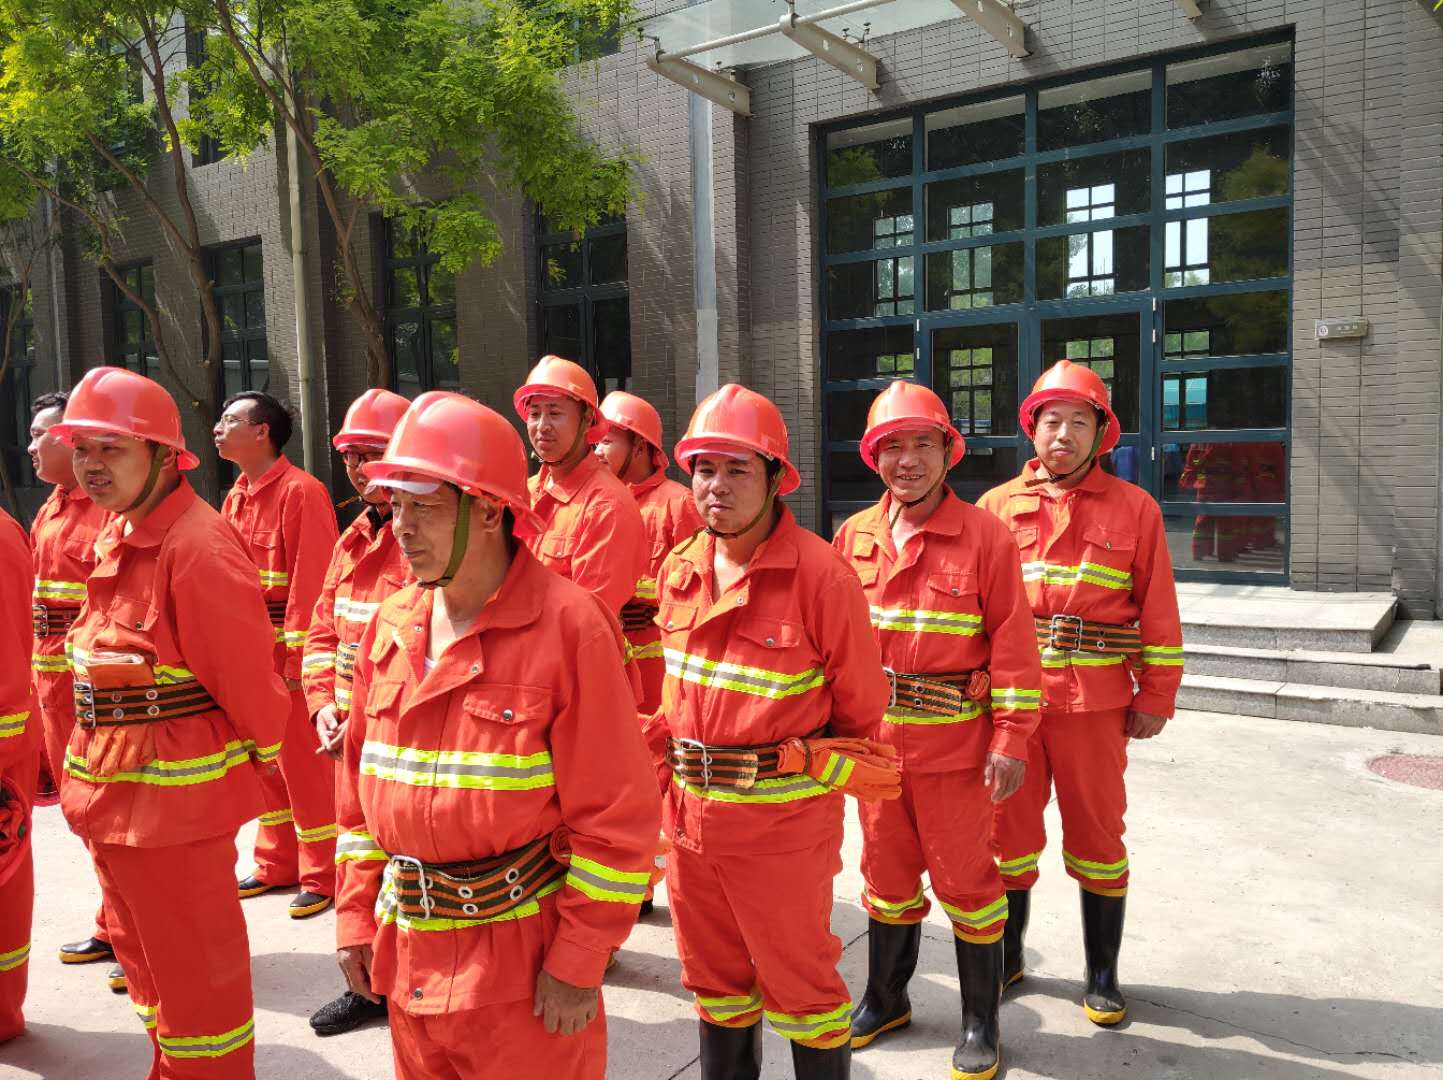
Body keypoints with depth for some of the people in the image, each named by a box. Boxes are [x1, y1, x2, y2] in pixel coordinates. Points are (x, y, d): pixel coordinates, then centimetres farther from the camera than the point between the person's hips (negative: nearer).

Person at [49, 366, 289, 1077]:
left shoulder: (198, 546, -23)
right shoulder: (118, 537, 7)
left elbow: (246, 674, -21)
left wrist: (260, 749, -7)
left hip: (175, 793, -10)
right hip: (112, 790, 10)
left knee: (193, 967, 6)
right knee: (141, 947, 25)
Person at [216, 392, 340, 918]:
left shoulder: (300, 491, -14)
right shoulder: (236, 497, 12)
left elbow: (311, 580, -18)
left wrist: (298, 657, -20)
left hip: (291, 653, -8)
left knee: (306, 766, 0)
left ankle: (322, 876, 13)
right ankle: (277, 864, 31)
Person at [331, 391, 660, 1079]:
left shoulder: (568, 625, -17)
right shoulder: (391, 627, 3)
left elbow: (616, 814, -16)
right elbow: (362, 786, 12)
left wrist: (578, 964, -14)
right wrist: (357, 916, 11)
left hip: (524, 965, -6)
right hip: (407, 955, 6)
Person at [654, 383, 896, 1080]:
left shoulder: (822, 574, -16)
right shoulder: (679, 571, 3)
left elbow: (861, 706, -8)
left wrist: (820, 772, 0)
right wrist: (677, 756, 15)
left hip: (783, 818, -6)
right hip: (688, 809, 6)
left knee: (799, 981, 11)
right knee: (715, 980, 21)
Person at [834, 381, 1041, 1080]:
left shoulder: (986, 536, -8)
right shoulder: (855, 537, 3)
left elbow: (1012, 644, -9)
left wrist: (1012, 740, -12)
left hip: (956, 743, -4)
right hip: (874, 740, 4)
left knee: (965, 879, 8)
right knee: (886, 873, 18)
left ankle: (981, 1023, 28)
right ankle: (884, 999, 39)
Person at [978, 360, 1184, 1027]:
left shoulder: (1133, 508, 2)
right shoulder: (997, 506, 6)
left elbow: (1159, 614, 2)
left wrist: (1154, 697, -1)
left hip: (1095, 704, -1)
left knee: (1097, 835, 9)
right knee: (1010, 829, 12)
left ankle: (1102, 974, 25)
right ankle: (1007, 956, 30)